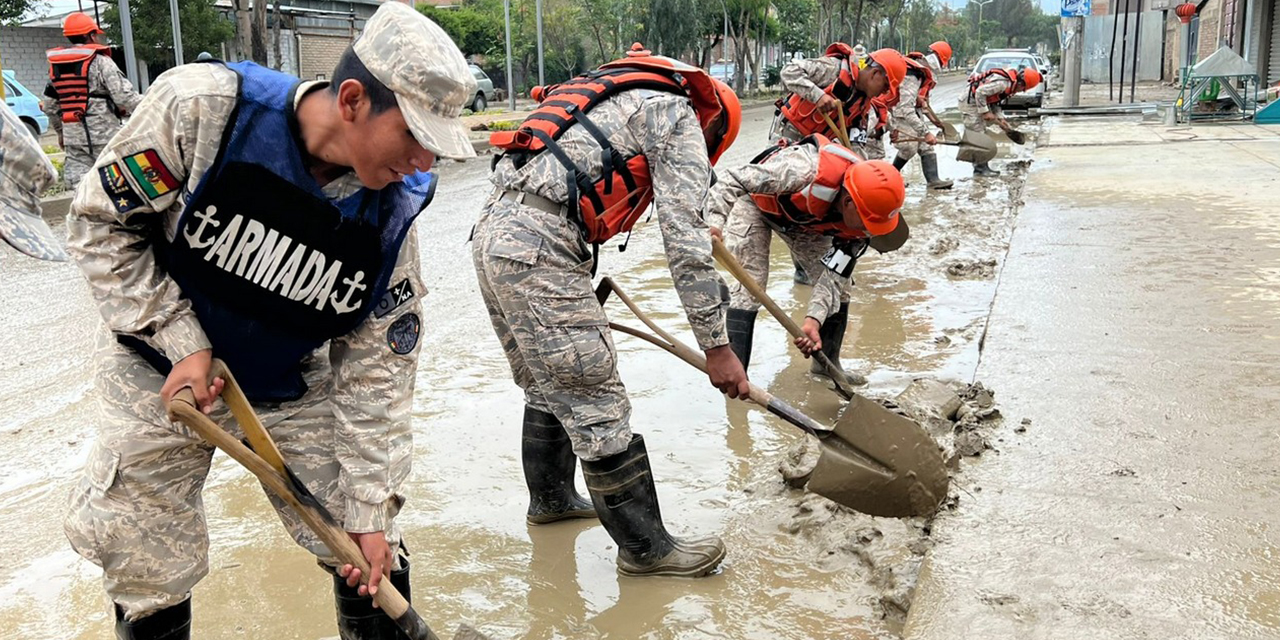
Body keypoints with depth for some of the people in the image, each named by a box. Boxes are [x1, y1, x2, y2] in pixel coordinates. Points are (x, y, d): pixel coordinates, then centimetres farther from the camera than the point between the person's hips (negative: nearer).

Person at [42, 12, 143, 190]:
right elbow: (125, 98, -15)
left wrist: (60, 132, 29)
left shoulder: (56, 67, 13)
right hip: (103, 134, -6)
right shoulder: (100, 62, -8)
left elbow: (50, 107, 16)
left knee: (78, 185, 4)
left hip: (73, 136, 6)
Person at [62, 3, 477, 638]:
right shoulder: (201, 106, -28)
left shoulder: (391, 211, -20)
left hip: (293, 389, 2)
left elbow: (375, 369, -13)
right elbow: (101, 222, -14)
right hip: (161, 373, -1)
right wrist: (181, 340, -19)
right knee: (151, 579, 4)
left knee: (373, 566, 3)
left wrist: (369, 512, -10)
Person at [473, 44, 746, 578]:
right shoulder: (680, 115, 2)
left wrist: (588, 298, 38)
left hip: (493, 233, 10)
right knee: (595, 405, -1)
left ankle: (550, 498, 42)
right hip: (537, 250, -10)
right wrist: (716, 347, -4)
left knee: (547, 387, 24)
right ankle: (646, 547, 9)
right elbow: (686, 241, -7)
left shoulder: (622, 98, 29)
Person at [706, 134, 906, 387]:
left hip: (802, 217, 6)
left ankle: (828, 362, 18)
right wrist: (715, 221, -52)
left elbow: (833, 274, -24)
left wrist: (814, 321, -38)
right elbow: (734, 179, -39)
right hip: (754, 199, -5)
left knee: (840, 279, 0)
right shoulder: (805, 171, -46)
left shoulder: (861, 218, -25)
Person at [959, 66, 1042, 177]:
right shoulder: (1003, 83, -26)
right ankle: (980, 169, -5)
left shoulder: (1010, 85, 7)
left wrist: (1000, 118, 3)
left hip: (977, 102, 11)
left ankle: (983, 167, 19)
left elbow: (995, 102, 14)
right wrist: (985, 112, -23)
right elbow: (980, 92, -28)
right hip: (970, 102, -11)